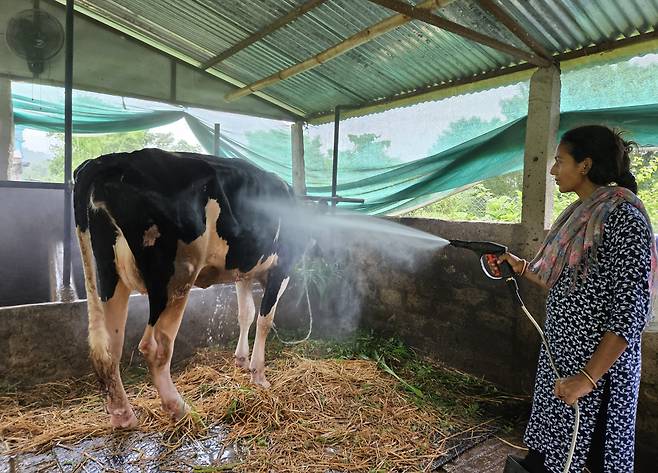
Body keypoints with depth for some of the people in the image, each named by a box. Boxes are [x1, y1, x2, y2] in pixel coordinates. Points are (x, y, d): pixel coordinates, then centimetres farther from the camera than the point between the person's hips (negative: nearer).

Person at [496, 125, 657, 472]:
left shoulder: (622, 215, -17)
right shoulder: (580, 213, 10)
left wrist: (588, 377, -23)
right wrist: (522, 268, 15)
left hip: (598, 362, -8)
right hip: (559, 353, 8)